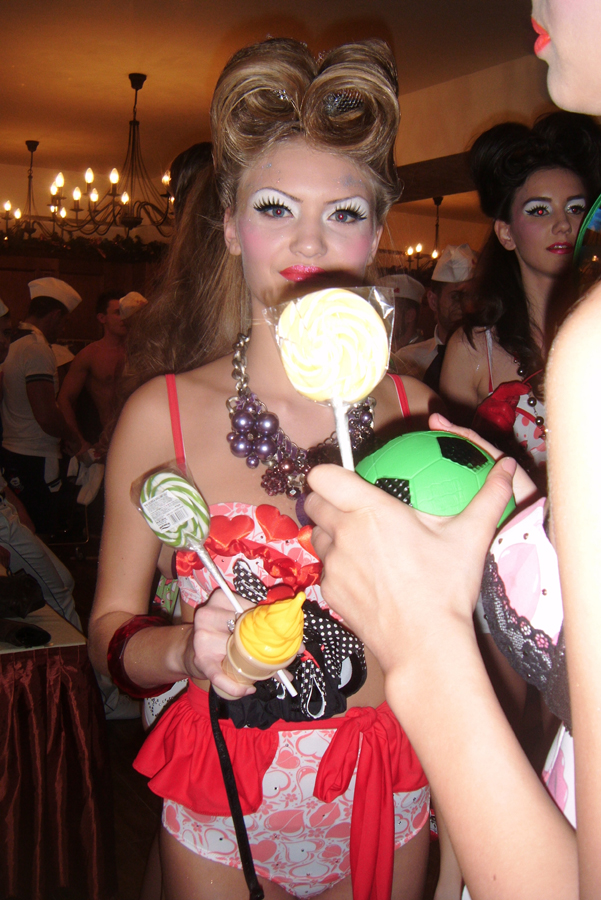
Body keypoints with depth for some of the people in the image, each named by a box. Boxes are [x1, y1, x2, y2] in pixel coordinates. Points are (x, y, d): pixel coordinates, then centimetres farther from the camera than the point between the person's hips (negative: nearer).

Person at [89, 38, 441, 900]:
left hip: (389, 807, 2)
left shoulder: (416, 408, -8)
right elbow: (110, 625, -7)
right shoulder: (162, 414, -14)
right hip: (223, 812, -1)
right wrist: (187, 650, -26)